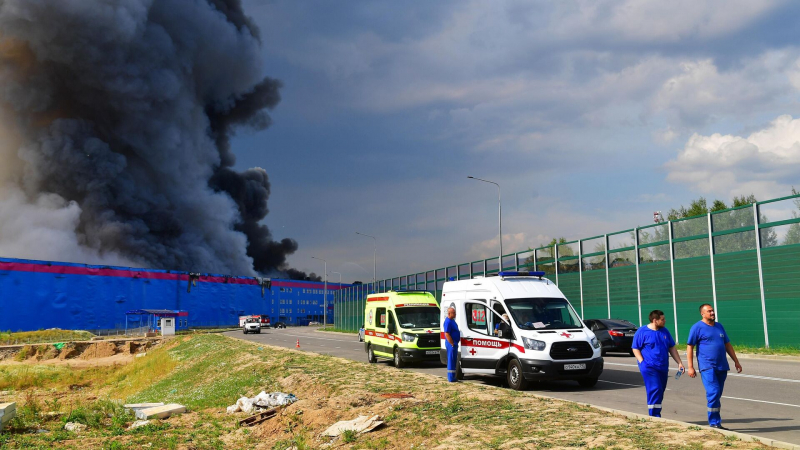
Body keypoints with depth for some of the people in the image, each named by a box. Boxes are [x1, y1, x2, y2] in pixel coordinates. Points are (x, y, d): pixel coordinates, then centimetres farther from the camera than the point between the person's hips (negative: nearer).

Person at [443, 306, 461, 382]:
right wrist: (452, 344, -20)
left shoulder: (452, 320, 15)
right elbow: (447, 334, -22)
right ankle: (451, 378, -2)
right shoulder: (448, 322, -17)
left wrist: (458, 339, 16)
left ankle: (452, 377, 21)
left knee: (454, 360, 14)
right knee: (451, 361, -6)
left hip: (454, 343, 10)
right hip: (451, 344, -10)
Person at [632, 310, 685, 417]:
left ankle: (656, 414, 20)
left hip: (663, 367, 6)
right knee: (655, 390, -15)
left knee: (660, 391, 9)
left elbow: (672, 348, 17)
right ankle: (654, 417, -12)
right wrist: (642, 362, -15)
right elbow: (635, 348, -4)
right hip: (649, 367, -6)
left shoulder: (664, 331, 12)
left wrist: (679, 362, 11)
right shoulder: (642, 332, -5)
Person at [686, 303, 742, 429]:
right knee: (713, 392, -16)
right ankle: (714, 423, -9)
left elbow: (727, 345, 23)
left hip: (722, 367, 6)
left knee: (717, 395, 10)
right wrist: (690, 367, -9)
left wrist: (736, 361, 18)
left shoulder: (719, 326, 16)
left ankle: (716, 423, 17)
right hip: (707, 367, -6)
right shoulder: (697, 328, -3)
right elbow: (690, 347, -4)